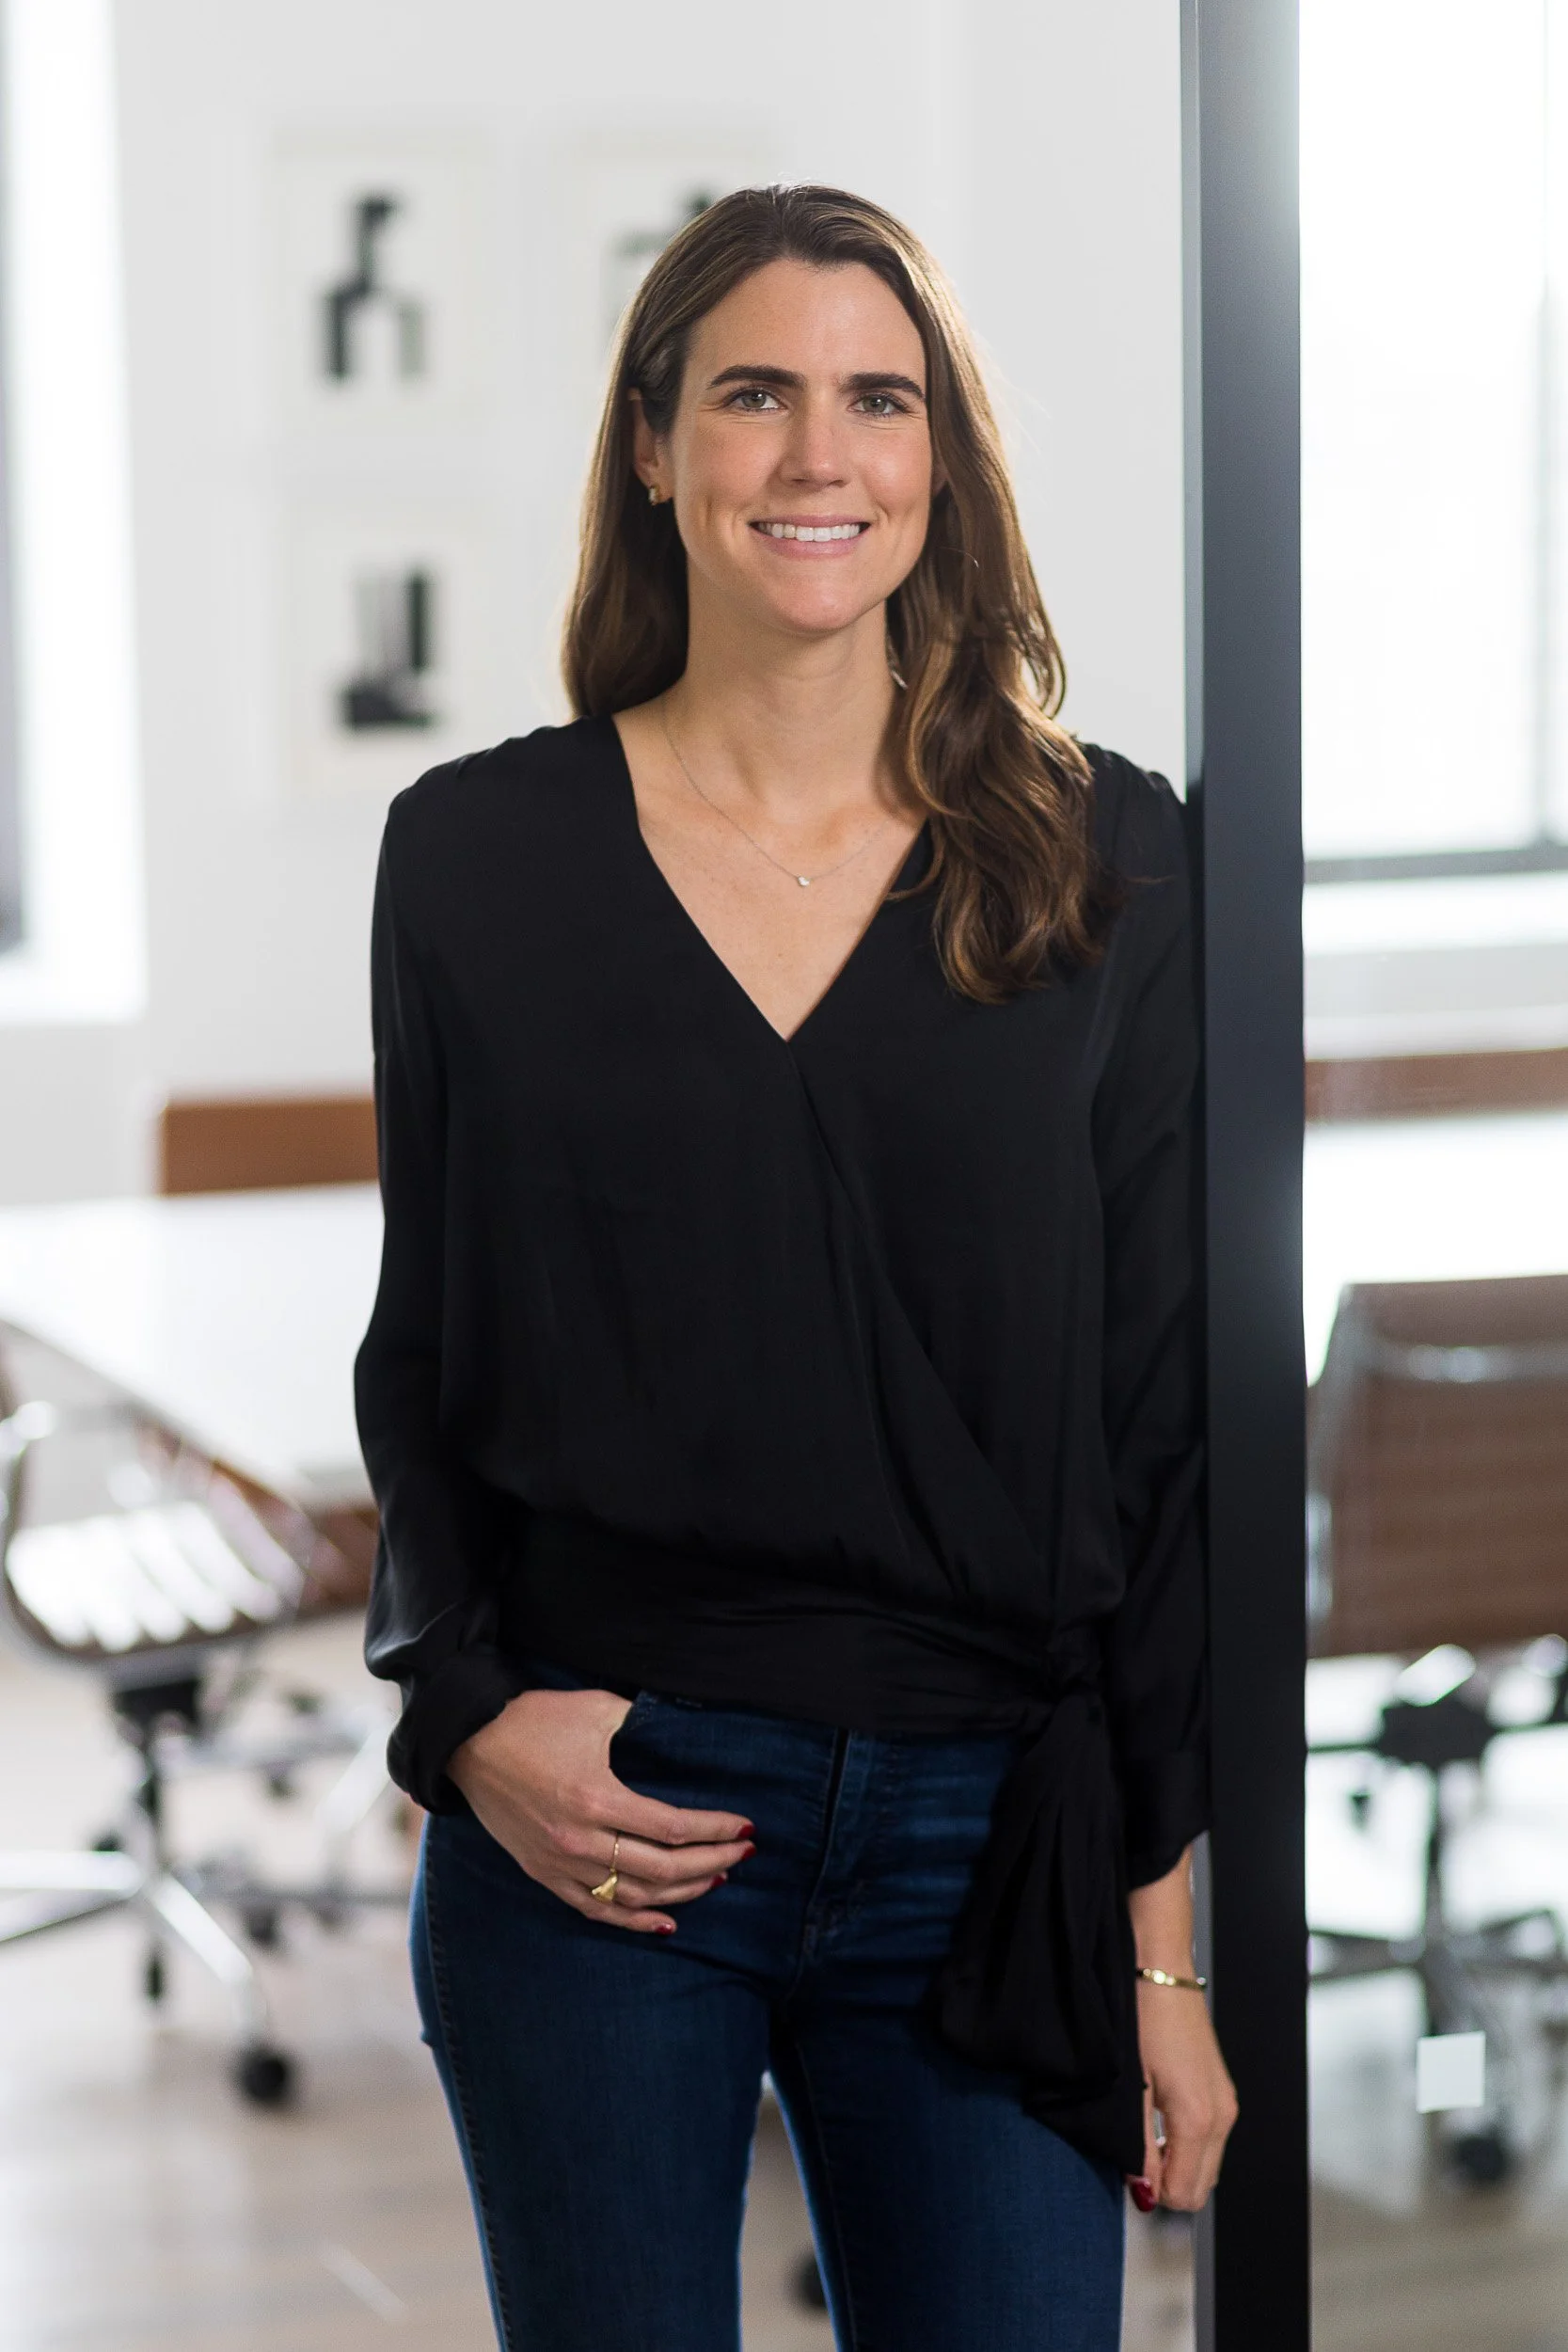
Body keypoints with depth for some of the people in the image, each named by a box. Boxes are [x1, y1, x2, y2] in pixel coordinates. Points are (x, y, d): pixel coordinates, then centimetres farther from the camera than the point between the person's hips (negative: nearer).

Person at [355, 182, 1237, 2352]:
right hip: (592, 1824, 0)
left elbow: (1164, 1415, 3)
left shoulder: (1108, 866, 2)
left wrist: (1163, 1930, 1)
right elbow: (419, 1358, 10)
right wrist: (467, 1716, -7)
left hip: (989, 1844, 0)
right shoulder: (477, 854, 3)